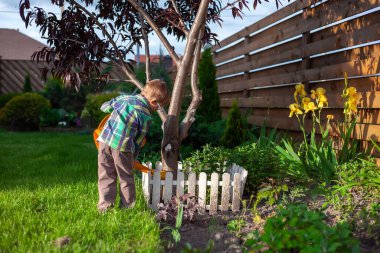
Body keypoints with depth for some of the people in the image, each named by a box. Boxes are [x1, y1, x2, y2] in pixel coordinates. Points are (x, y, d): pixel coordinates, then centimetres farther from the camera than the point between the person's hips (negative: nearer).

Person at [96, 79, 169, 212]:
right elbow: (139, 141, 4)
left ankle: (105, 205, 11)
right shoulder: (145, 116, 0)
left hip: (105, 140, 5)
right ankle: (127, 206, 18)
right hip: (122, 146, -5)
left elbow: (104, 107, 26)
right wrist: (132, 156, 16)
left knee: (106, 176, 14)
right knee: (126, 178, 13)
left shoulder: (124, 97, 14)